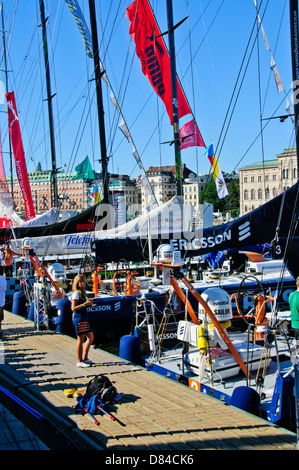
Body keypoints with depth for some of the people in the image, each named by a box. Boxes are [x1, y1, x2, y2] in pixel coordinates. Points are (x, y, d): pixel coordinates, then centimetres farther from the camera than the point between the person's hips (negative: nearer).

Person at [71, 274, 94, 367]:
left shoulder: (82, 292, 15)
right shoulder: (76, 293, -13)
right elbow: (73, 308, -18)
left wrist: (89, 303, 5)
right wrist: (84, 304, -24)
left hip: (84, 318, 10)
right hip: (78, 318, -10)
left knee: (90, 338, 14)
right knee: (80, 340, -4)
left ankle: (85, 358, 23)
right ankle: (80, 362, 4)